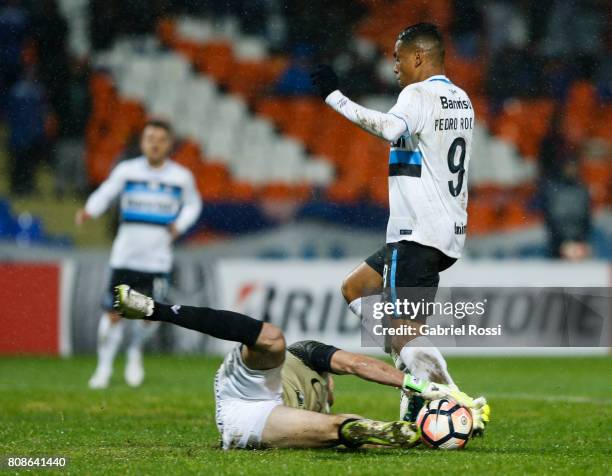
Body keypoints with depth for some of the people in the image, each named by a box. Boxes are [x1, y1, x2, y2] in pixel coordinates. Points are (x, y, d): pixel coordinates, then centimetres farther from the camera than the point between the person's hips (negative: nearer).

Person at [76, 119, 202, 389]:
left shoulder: (181, 177, 2)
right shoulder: (127, 171, -1)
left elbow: (193, 204, 19)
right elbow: (105, 194, 6)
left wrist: (179, 225, 1)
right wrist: (89, 210, -15)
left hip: (158, 260, 1)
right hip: (125, 256, -1)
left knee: (151, 316, -4)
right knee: (113, 315, -3)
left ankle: (135, 352, 27)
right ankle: (104, 367, 15)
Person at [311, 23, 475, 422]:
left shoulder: (419, 94, -12)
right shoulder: (461, 100, 17)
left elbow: (390, 128, -32)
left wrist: (334, 96, -29)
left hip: (420, 235, -10)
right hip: (450, 231, 10)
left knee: (406, 329, -7)